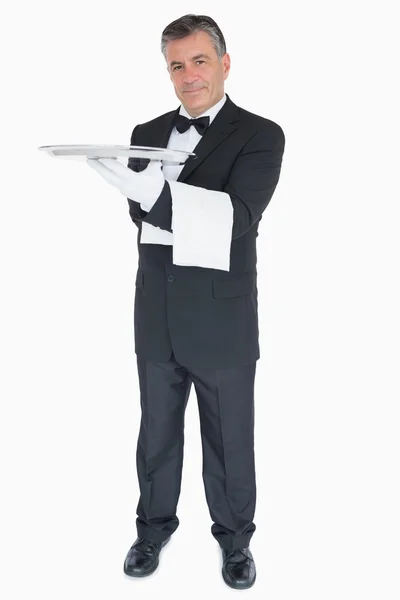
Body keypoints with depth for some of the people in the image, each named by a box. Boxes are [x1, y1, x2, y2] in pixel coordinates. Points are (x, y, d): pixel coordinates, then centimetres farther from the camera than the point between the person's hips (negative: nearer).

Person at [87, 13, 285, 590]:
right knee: (157, 431, 18)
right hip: (157, 315, 4)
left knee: (229, 439, 12)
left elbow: (234, 222, -22)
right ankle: (155, 526, 39)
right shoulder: (147, 133, 7)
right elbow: (140, 215, 2)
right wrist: (195, 222, -19)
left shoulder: (260, 135, -9)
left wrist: (151, 190, -35)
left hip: (223, 319, -4)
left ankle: (234, 537, 35)